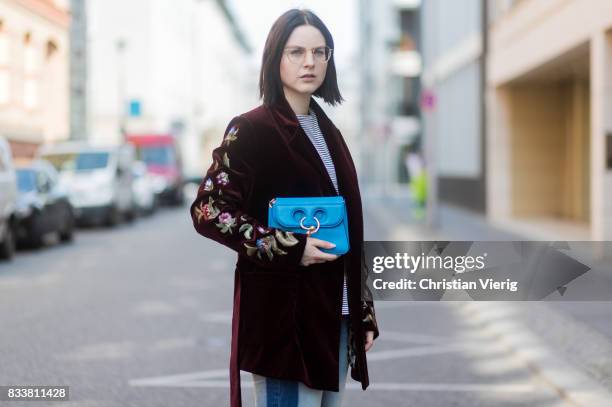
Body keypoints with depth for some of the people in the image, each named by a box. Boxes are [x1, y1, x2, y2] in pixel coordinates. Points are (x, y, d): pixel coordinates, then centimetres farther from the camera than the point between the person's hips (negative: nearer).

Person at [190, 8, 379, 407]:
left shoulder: (328, 132, 14)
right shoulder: (250, 130, -8)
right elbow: (208, 210, -13)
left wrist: (365, 312, 13)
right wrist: (288, 248, -19)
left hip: (334, 313, 7)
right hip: (283, 313, -7)